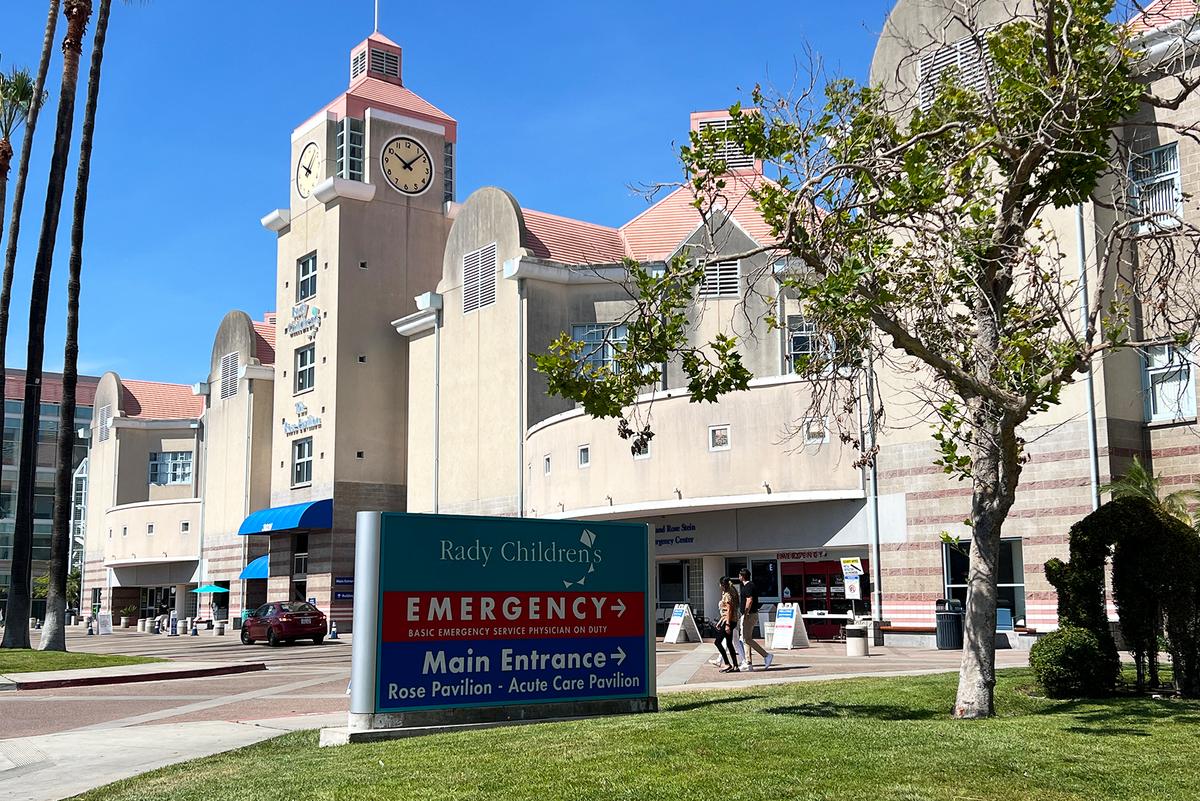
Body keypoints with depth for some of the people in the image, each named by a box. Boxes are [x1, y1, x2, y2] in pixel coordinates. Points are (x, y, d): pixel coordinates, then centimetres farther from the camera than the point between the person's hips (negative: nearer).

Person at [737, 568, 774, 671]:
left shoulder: (748, 587, -16)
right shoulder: (750, 585, 16)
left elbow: (749, 601, -24)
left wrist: (745, 615, -23)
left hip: (749, 615, -11)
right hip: (751, 615, 11)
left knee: (747, 639, -10)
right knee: (745, 639, 11)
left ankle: (766, 655, -11)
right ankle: (748, 663, 11)